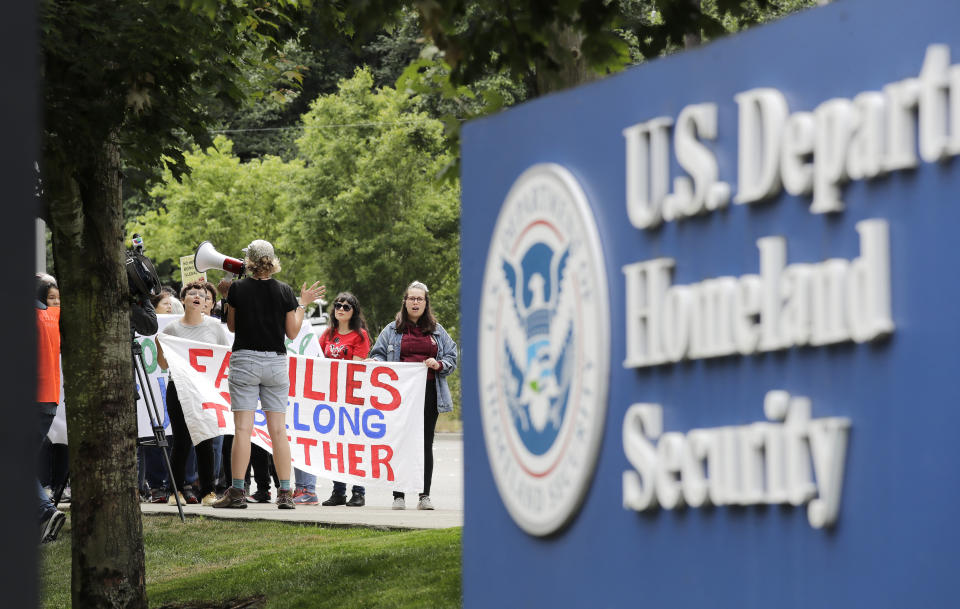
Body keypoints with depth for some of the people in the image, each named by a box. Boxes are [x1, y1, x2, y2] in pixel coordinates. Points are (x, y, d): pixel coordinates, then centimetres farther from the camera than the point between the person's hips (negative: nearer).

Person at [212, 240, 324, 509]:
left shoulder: (237, 289, -4)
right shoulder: (284, 292, -1)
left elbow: (232, 326, 7)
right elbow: (292, 332, 4)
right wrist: (302, 304, 15)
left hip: (244, 360, -2)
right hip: (276, 361, 2)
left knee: (243, 429, -3)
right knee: (278, 429, 4)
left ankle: (237, 492, -5)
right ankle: (285, 494, 3)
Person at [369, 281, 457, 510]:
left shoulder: (437, 331, 14)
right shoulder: (392, 330, 11)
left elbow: (452, 356, 15)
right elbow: (377, 354, 13)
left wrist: (439, 364, -5)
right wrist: (381, 365, -8)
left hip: (429, 393, 1)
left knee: (425, 444, 2)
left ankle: (424, 495, 6)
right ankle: (398, 495, -1)